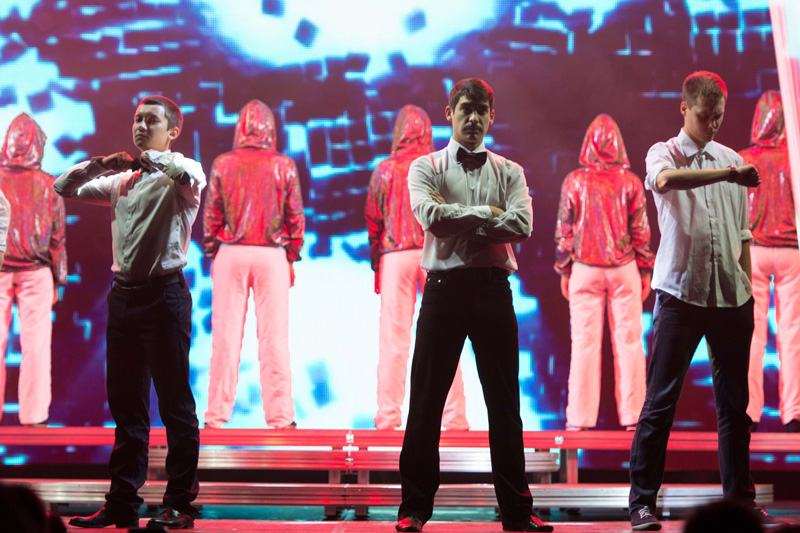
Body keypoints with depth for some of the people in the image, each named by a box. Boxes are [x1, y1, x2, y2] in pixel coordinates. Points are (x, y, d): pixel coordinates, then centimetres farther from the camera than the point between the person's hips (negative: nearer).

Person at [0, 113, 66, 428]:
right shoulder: (47, 185, -5)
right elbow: (57, 237, 1)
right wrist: (58, 279, 11)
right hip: (35, 272, 0)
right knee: (35, 344, 4)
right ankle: (33, 416, 6)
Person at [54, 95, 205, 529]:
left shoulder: (180, 175, -1)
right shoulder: (121, 181, 18)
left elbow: (189, 175, -25)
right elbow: (64, 188, 20)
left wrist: (145, 156, -9)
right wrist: (98, 164, 3)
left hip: (164, 292, -7)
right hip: (124, 294, 7)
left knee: (175, 401, -3)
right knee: (125, 403, 9)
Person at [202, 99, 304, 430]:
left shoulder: (223, 165, -1)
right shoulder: (283, 166, -1)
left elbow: (211, 215, 2)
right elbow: (296, 216, 2)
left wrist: (212, 254, 10)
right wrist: (292, 257, 11)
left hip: (231, 254, 1)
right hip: (271, 254, 0)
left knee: (225, 335, 3)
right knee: (274, 336, 2)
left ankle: (217, 414, 5)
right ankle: (279, 414, 3)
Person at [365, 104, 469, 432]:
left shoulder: (385, 170, 3)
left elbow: (373, 220, 4)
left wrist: (376, 266, 11)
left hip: (395, 255, 0)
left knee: (393, 338, 0)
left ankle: (388, 416, -1)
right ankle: (454, 415, 3)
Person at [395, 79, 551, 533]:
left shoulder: (509, 172, 11)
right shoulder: (427, 168, 7)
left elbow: (521, 225, -7)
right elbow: (431, 216, -13)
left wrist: (458, 218, -9)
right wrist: (487, 214, -8)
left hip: (493, 287, 2)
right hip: (444, 286, -1)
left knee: (505, 401, 5)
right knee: (427, 399, 0)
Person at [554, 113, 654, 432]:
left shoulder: (574, 181, -3)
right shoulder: (630, 182, -2)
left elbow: (564, 229, 0)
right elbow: (641, 230, 1)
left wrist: (564, 271, 9)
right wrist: (645, 271, 9)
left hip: (585, 270, 0)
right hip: (624, 269, 0)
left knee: (585, 342, 2)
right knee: (628, 341, 5)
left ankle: (580, 417, 4)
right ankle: (631, 414, 7)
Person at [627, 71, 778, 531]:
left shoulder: (733, 160, 14)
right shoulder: (665, 153, 1)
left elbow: (742, 232, 17)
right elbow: (665, 181, -25)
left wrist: (748, 289, 11)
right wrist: (728, 174, -32)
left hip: (731, 295, 4)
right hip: (680, 292, -4)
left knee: (734, 402, 8)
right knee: (661, 402, -4)